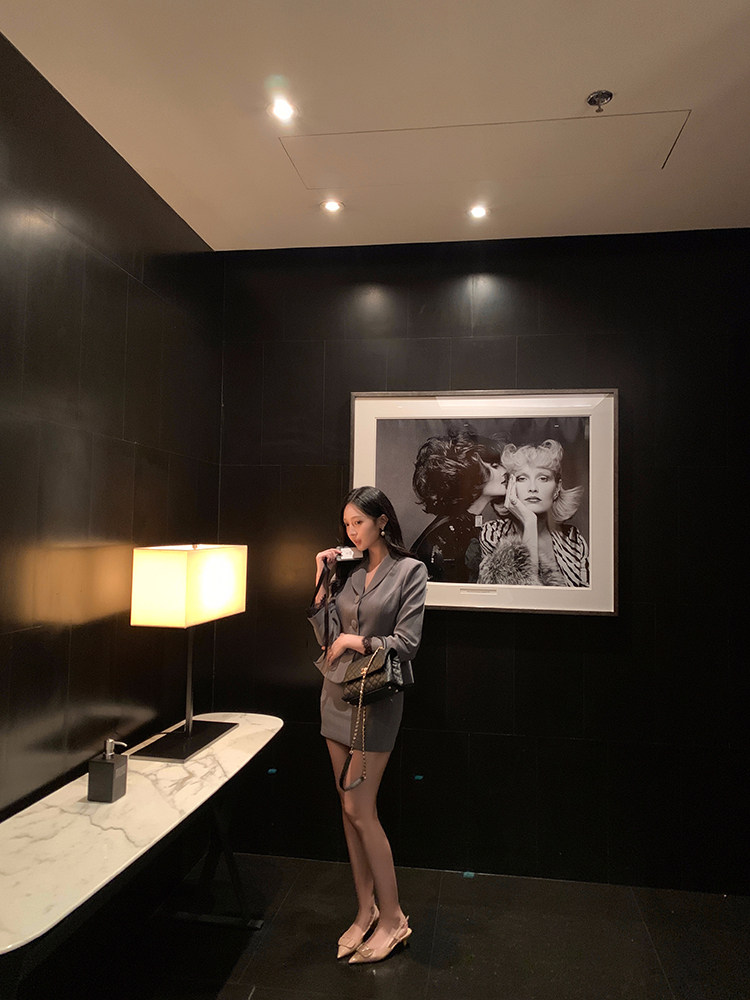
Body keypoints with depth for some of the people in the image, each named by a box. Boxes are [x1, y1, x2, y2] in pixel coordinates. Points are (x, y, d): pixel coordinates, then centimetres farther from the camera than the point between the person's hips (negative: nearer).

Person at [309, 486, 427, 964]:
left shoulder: (410, 571, -7)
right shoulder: (347, 570, 7)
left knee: (359, 808, -3)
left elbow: (406, 643, -10)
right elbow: (328, 636, 4)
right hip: (337, 693, 6)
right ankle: (366, 910, 28)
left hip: (376, 697, -6)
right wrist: (321, 583, -2)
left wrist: (356, 642, -8)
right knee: (351, 808, 12)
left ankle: (393, 917, 16)